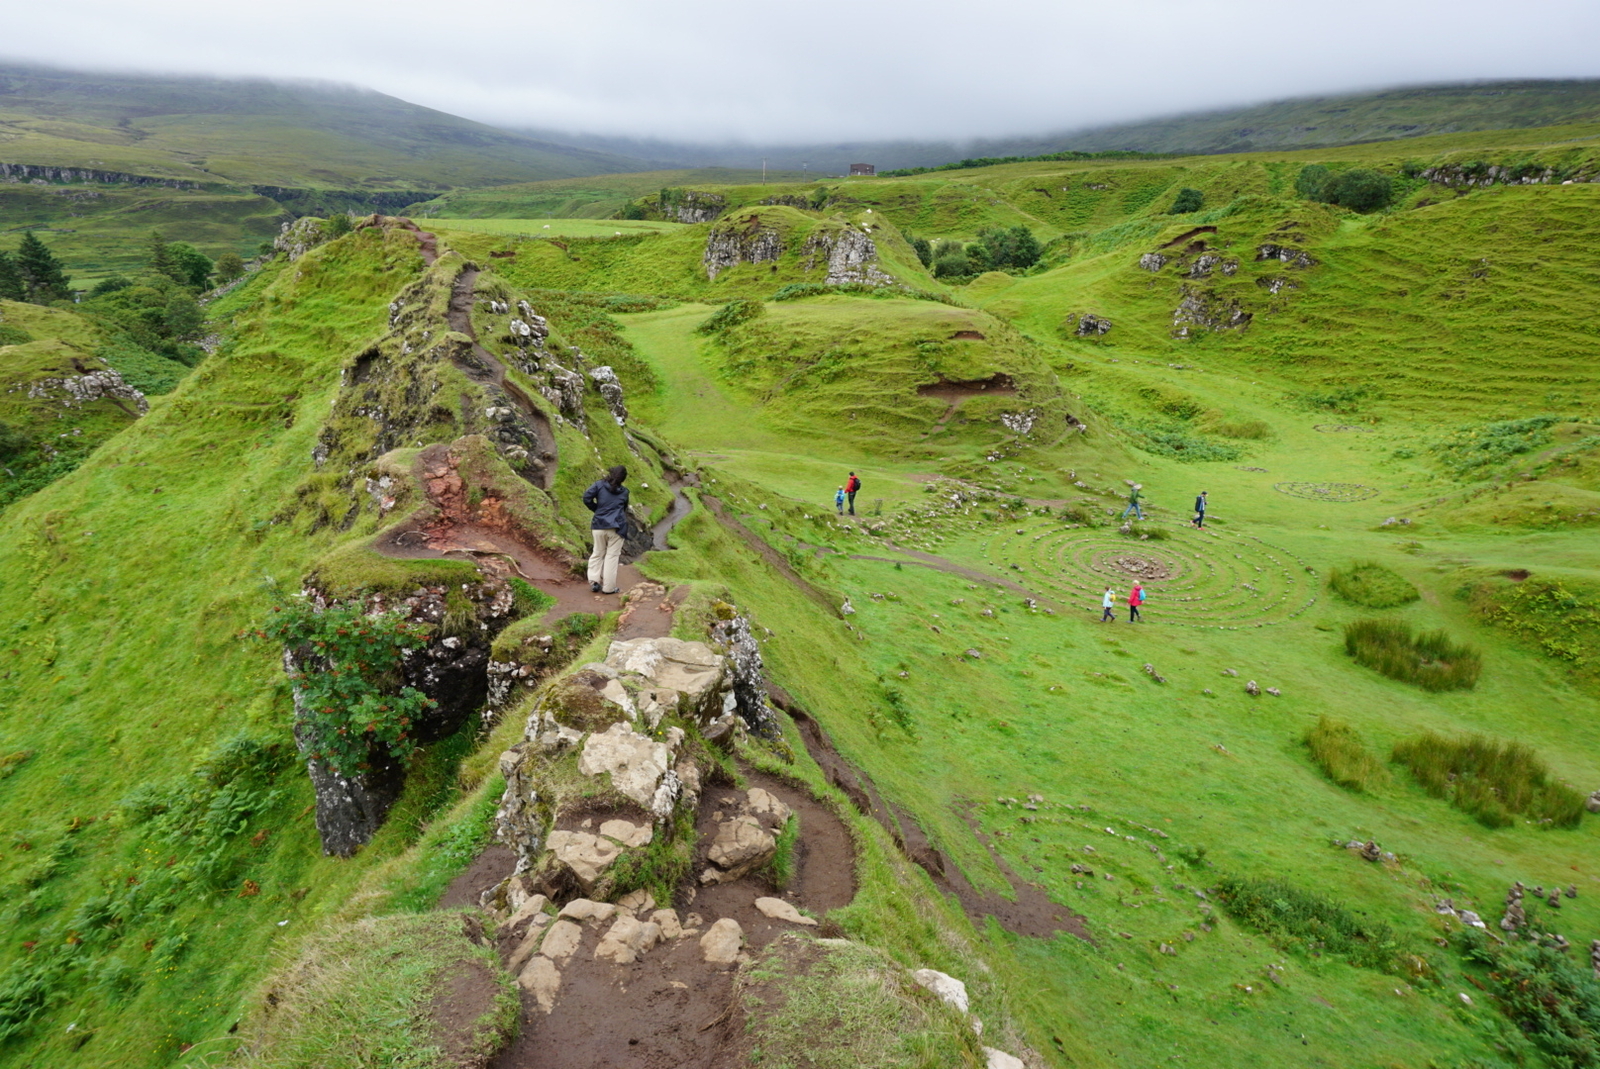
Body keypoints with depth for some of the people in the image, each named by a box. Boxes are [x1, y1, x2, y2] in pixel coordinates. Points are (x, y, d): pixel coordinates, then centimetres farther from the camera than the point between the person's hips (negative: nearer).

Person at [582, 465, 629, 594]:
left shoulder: (600, 484, 2)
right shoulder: (624, 492, 7)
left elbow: (586, 497, -8)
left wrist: (596, 509, 8)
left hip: (599, 526, 1)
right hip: (616, 527, -1)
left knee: (598, 553, 16)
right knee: (612, 556, 4)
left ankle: (594, 581, 2)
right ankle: (609, 587, 3)